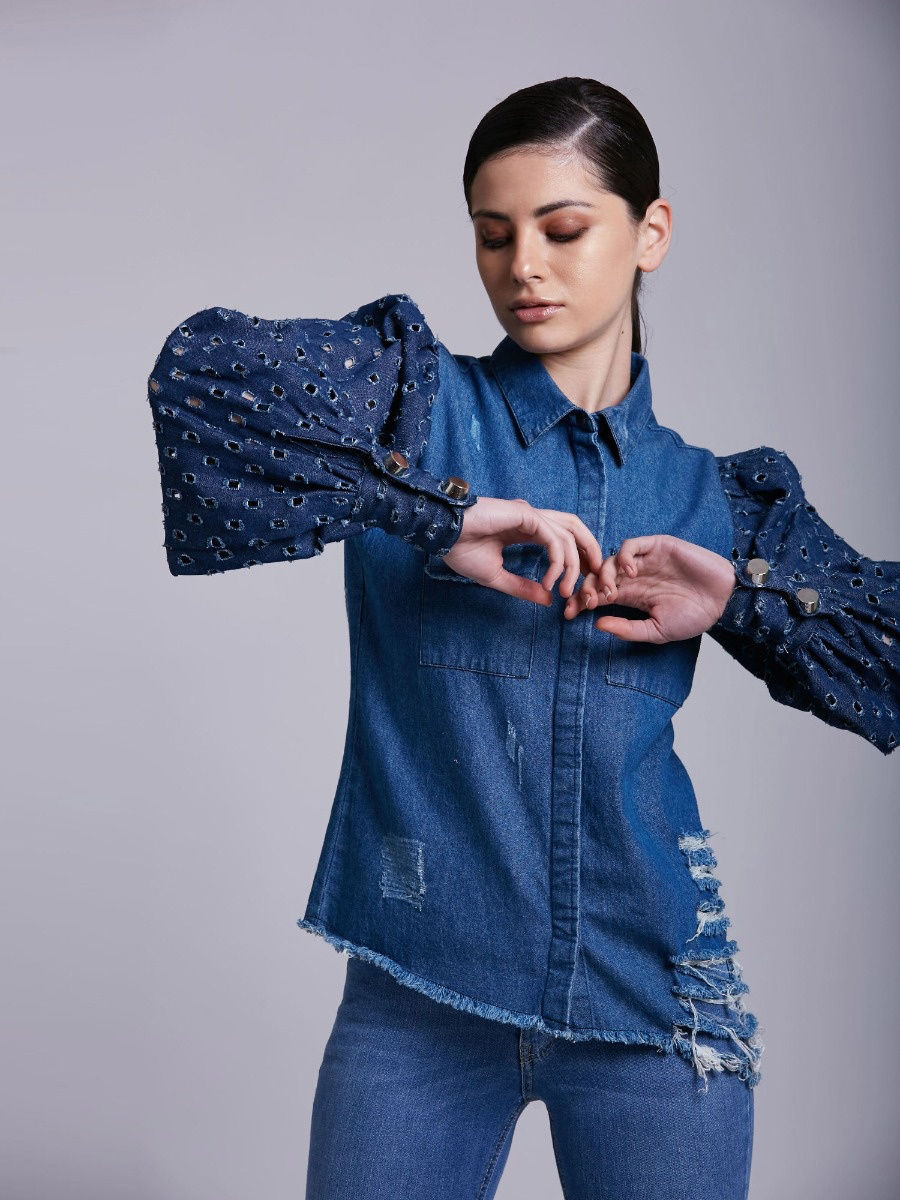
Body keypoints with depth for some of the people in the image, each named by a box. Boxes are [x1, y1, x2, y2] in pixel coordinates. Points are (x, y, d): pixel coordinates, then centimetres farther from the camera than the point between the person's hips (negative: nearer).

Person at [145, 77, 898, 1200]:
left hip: (651, 995, 2)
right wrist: (440, 513, -22)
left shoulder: (718, 497, 8)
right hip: (417, 996, -1)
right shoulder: (420, 398, 1)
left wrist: (741, 597, -9)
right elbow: (198, 368, -17)